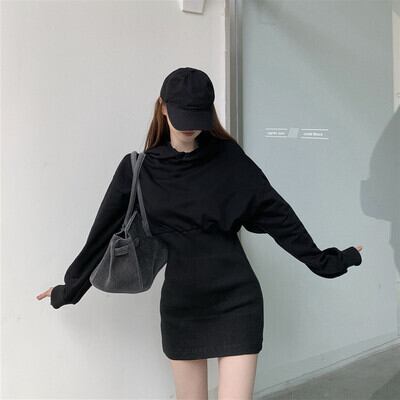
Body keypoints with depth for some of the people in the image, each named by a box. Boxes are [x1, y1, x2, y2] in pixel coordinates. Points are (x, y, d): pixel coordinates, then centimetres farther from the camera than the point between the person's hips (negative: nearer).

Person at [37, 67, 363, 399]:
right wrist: (70, 288, 15)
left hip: (236, 301, -2)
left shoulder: (229, 158, -1)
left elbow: (276, 214, 2)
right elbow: (105, 234, 8)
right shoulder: (138, 169, 2)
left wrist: (323, 262, 3)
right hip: (179, 306, 2)